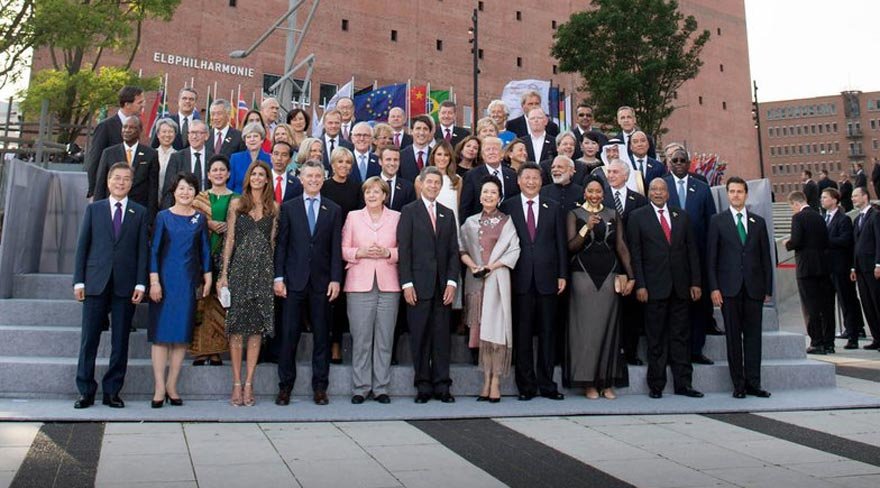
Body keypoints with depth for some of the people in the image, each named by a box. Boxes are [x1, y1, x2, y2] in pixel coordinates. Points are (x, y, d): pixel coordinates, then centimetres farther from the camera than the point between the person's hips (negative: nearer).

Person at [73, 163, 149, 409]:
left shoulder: (140, 213, 9)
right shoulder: (93, 209, 10)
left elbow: (142, 249, 4)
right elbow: (82, 246, 7)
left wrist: (140, 283, -4)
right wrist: (79, 280, 0)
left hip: (125, 285, 0)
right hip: (96, 283, 0)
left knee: (120, 341, 4)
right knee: (89, 339, 2)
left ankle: (112, 391, 13)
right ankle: (86, 391, 13)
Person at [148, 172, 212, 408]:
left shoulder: (200, 219, 7)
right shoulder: (163, 217, 1)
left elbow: (205, 250, 10)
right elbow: (154, 250, 0)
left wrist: (207, 278, 4)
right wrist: (154, 281, -7)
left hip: (189, 282, 2)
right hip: (165, 279, -2)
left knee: (182, 334, 4)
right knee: (161, 333, -2)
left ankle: (172, 386, 12)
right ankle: (159, 387, 3)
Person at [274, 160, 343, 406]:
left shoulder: (334, 210, 9)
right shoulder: (288, 208, 7)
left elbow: (336, 248, 5)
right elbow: (281, 244, 4)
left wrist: (335, 279, -4)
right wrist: (278, 277, -3)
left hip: (322, 281, 1)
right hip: (294, 280, -1)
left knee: (322, 335, 5)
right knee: (289, 334, 1)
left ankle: (320, 387, 14)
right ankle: (285, 386, 12)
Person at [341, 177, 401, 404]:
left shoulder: (396, 217, 9)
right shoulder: (353, 216, 11)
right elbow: (343, 249, 8)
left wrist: (388, 253, -10)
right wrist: (360, 252, -10)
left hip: (388, 284, 0)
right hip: (359, 283, 0)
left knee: (385, 338, 2)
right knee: (360, 338, -2)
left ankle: (381, 388, 11)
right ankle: (360, 388, 8)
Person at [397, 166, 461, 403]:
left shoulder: (448, 214, 15)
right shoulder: (409, 211, 4)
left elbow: (454, 251, 11)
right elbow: (403, 250, -2)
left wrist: (452, 282, 0)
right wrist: (406, 283, -10)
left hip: (443, 285, 3)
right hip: (418, 284, -3)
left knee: (442, 336, 4)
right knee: (419, 336, 1)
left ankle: (441, 386, 10)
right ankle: (423, 386, 9)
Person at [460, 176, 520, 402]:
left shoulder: (507, 221, 5)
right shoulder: (470, 222, 13)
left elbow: (514, 250, -2)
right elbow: (462, 249, 9)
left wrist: (491, 267, -11)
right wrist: (473, 265, -9)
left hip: (498, 279, -3)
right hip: (475, 280, 3)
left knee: (496, 327, -7)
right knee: (481, 329, 3)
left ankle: (495, 382, -3)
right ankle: (486, 380, 8)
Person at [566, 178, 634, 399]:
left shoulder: (613, 215, 12)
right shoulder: (574, 214, 6)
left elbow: (621, 247, 8)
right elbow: (571, 246, -2)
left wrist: (630, 276, 2)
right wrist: (586, 228, -16)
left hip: (609, 276, 2)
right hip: (583, 275, -2)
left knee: (608, 326, 3)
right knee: (586, 326, -2)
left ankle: (607, 382, 10)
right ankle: (588, 382, 6)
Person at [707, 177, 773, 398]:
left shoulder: (758, 221, 12)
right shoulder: (717, 221, 5)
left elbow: (766, 257, 11)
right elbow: (711, 257, 1)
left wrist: (768, 288, 5)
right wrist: (714, 288, -7)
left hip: (754, 287, 2)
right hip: (729, 287, -2)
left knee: (753, 335, 3)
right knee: (733, 336, 1)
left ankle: (753, 383, 10)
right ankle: (738, 384, 7)